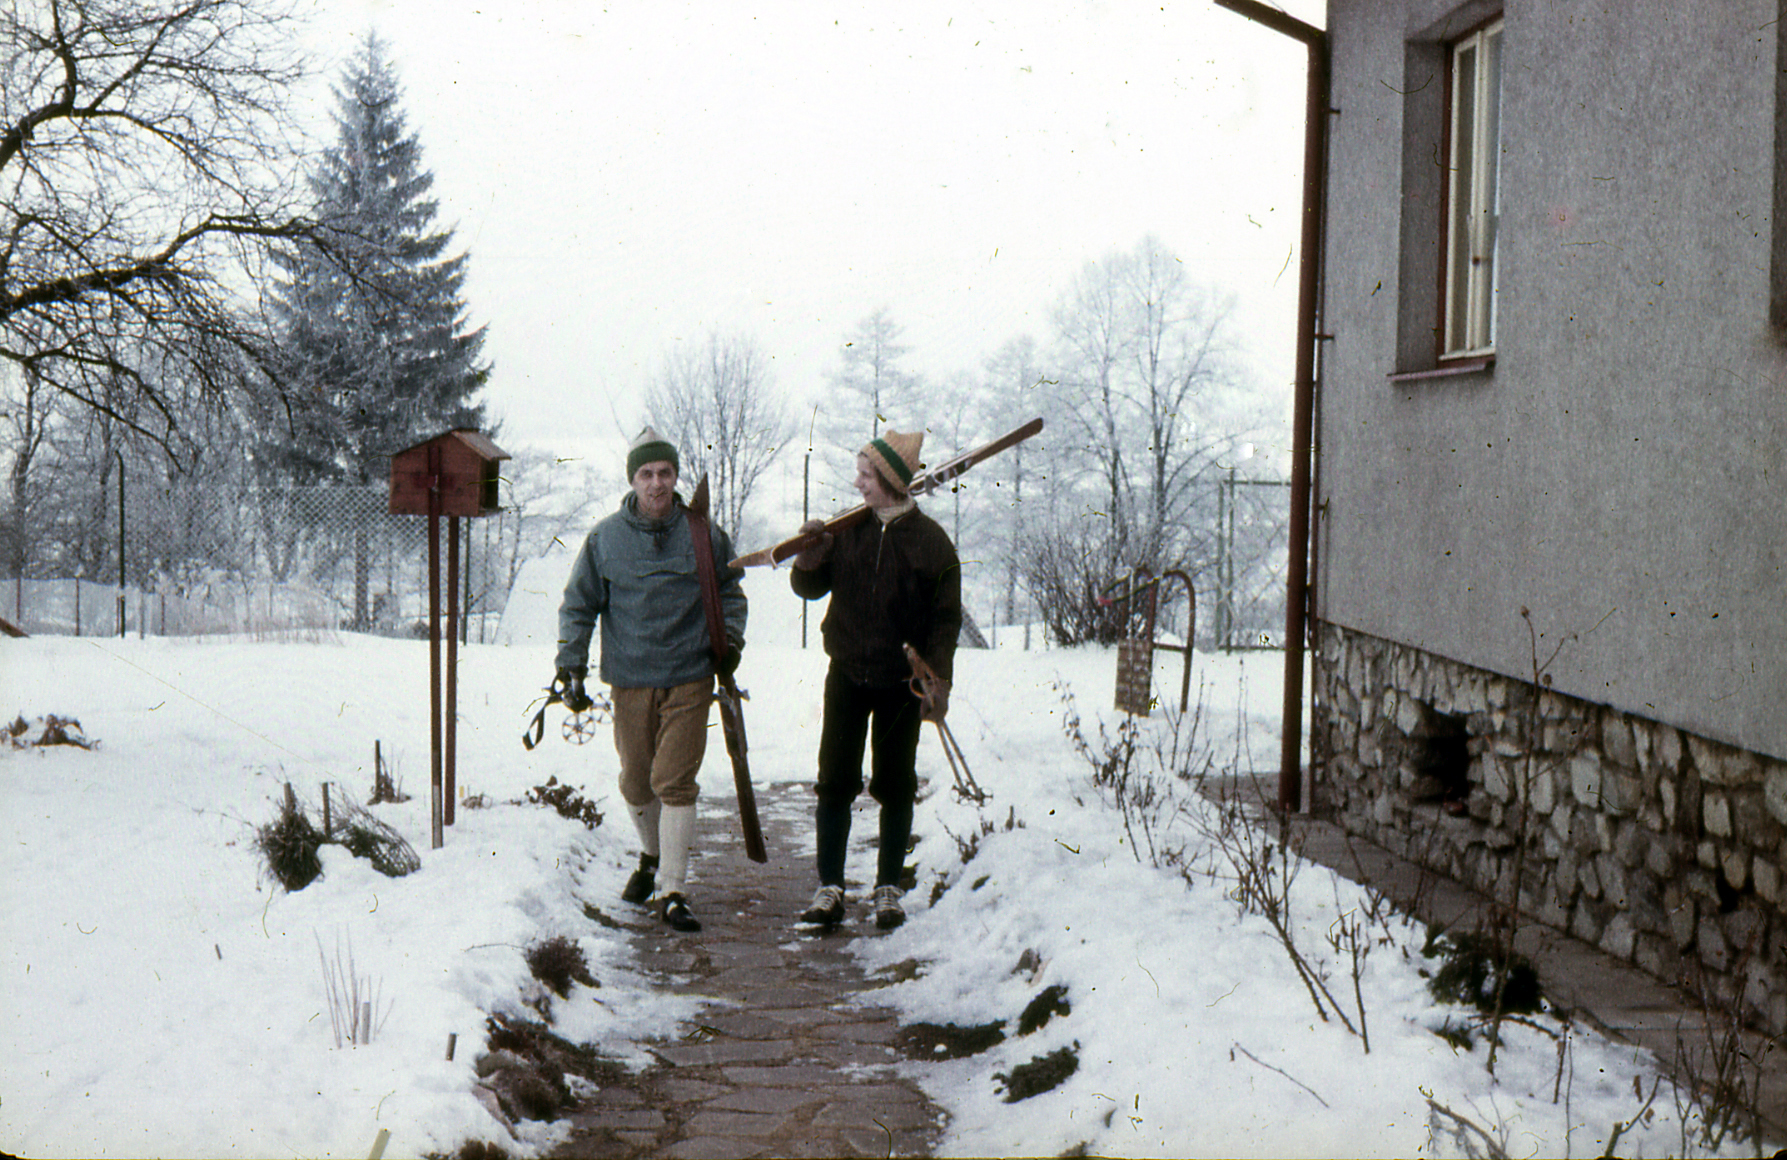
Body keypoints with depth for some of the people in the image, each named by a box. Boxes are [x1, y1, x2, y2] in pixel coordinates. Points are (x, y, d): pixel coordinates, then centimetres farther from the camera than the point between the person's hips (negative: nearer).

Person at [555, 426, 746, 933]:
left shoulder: (703, 534, 2)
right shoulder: (605, 538, 1)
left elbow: (730, 590, 18)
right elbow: (578, 605, 8)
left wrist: (729, 638, 5)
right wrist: (571, 666, 2)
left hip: (690, 677, -1)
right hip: (630, 678, 1)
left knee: (674, 781, -9)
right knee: (636, 784, 11)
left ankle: (672, 891, -5)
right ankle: (653, 856, 38)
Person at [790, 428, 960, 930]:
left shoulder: (930, 541, -4)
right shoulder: (848, 529, 3)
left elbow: (946, 619, -2)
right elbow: (810, 589, 9)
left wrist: (938, 683, -10)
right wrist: (811, 554, -12)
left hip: (901, 681, -2)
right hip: (847, 676, 2)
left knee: (895, 787, 6)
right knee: (835, 782, -2)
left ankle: (888, 889, 17)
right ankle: (830, 889, 4)